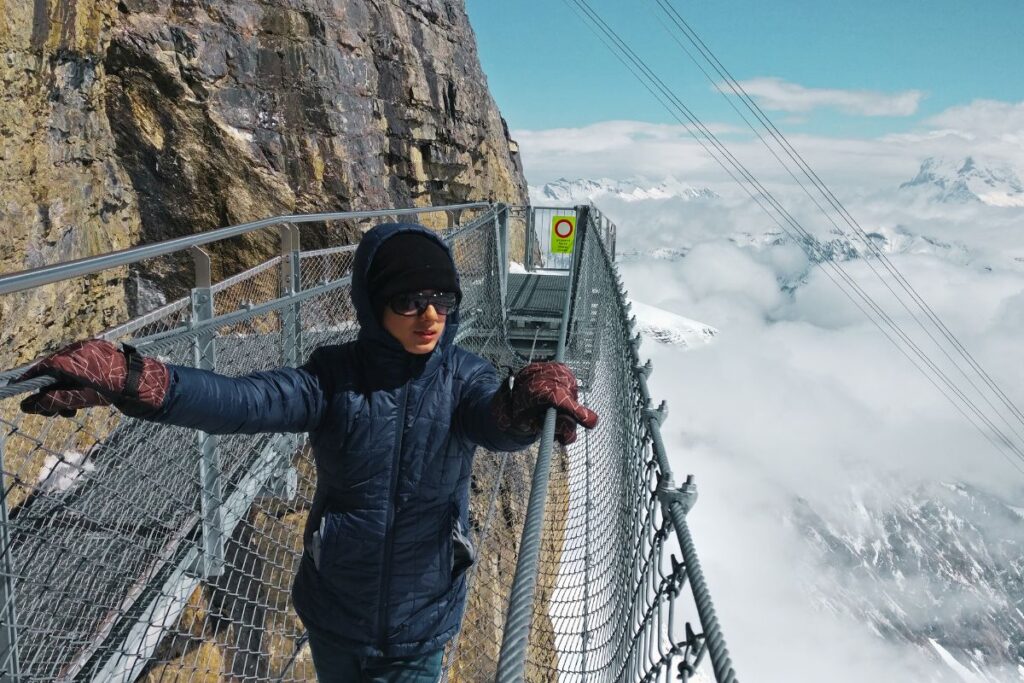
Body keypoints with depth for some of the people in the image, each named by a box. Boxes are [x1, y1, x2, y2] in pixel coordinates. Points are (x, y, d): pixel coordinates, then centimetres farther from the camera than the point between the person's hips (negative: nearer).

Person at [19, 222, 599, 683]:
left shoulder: (463, 377, -14)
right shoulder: (334, 377, -14)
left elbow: (499, 424, -34)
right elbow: (242, 401, -29)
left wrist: (526, 406, -59)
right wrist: (133, 379, -47)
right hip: (334, 614, 1)